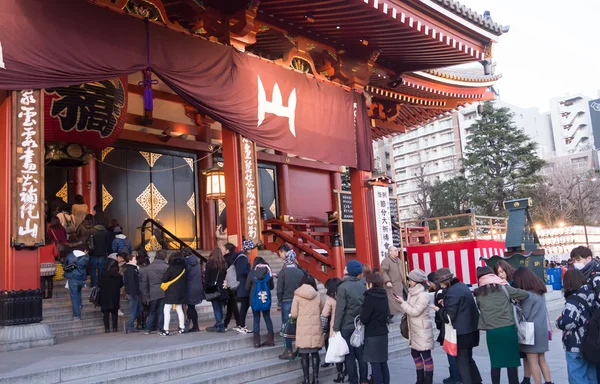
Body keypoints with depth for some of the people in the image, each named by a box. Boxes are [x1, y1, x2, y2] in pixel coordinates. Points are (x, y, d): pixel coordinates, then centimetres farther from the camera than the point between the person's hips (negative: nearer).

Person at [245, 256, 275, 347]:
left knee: (256, 319, 5)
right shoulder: (268, 272, -3)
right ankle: (271, 340, 16)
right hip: (266, 299, 2)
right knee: (267, 318, 13)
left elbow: (247, 288, -2)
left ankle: (257, 342, 7)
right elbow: (272, 287, 5)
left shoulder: (252, 273, -8)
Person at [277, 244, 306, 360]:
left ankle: (289, 351, 6)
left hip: (286, 302, -3)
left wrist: (279, 301, 6)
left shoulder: (282, 272, -9)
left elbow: (279, 290, -8)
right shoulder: (300, 272, 1)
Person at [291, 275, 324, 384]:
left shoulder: (297, 296, -4)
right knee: (315, 353, 12)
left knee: (304, 354, 5)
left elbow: (294, 314, -4)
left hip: (303, 328, -2)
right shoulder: (317, 295, 2)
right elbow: (321, 310, 10)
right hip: (315, 328, 2)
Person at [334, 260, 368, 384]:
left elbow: (340, 310, -16)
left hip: (346, 327, -5)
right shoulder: (363, 286, 3)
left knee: (349, 356, 4)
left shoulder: (343, 287, -14)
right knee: (361, 354, 12)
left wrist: (336, 328, -10)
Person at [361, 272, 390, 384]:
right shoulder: (384, 295, 6)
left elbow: (364, 319, -16)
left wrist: (361, 317, 3)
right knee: (383, 362, 13)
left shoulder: (370, 297, -18)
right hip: (383, 333, 8)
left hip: (372, 335, -8)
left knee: (375, 364, -3)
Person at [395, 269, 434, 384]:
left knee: (426, 355, 0)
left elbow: (415, 311, -21)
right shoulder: (412, 293, 8)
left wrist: (403, 303, -17)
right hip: (414, 329, 9)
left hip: (422, 330, -9)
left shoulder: (423, 295, -18)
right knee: (415, 353, 15)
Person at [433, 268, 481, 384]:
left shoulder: (452, 292, -21)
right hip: (471, 328, 9)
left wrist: (439, 309, -4)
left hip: (461, 332, -9)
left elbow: (449, 316, -20)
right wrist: (445, 304, 9)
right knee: (468, 358, 22)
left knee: (462, 361, 2)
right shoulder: (463, 286, 8)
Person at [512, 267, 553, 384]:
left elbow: (524, 315, -13)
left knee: (532, 362, 2)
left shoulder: (528, 295, -19)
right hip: (542, 329, 8)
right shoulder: (541, 292, 7)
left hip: (532, 331, -8)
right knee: (542, 360, 16)